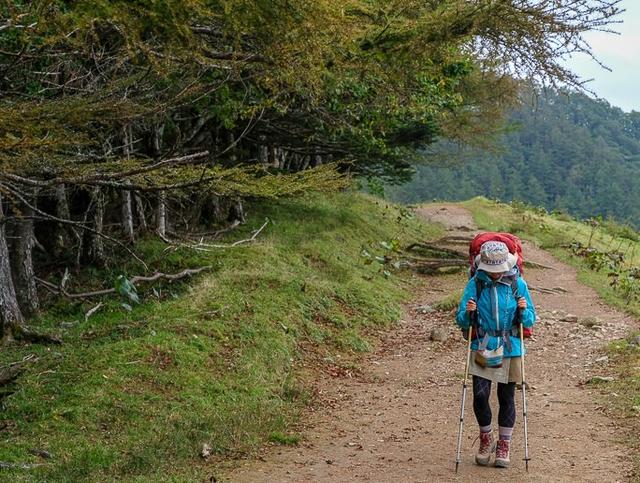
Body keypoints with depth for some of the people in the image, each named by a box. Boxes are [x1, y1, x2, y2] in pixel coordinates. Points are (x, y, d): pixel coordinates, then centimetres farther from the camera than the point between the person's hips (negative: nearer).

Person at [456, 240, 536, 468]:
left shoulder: (518, 284, -3)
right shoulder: (475, 283, -4)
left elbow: (529, 322, 2)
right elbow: (461, 321, -2)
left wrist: (524, 310, -19)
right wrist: (467, 313, -23)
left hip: (509, 349, 0)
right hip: (482, 348, 0)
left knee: (506, 398, 6)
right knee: (480, 395, -8)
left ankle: (504, 445, 23)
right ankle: (485, 439, 18)